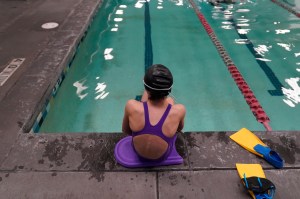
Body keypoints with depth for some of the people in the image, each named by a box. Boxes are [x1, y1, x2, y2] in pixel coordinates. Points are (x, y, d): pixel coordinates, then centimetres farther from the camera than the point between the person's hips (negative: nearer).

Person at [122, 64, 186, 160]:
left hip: (137, 151, 1)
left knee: (148, 91, 14)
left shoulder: (131, 106, -35)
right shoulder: (179, 110, -34)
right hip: (163, 156, 0)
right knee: (170, 100, 18)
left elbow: (125, 130, -13)